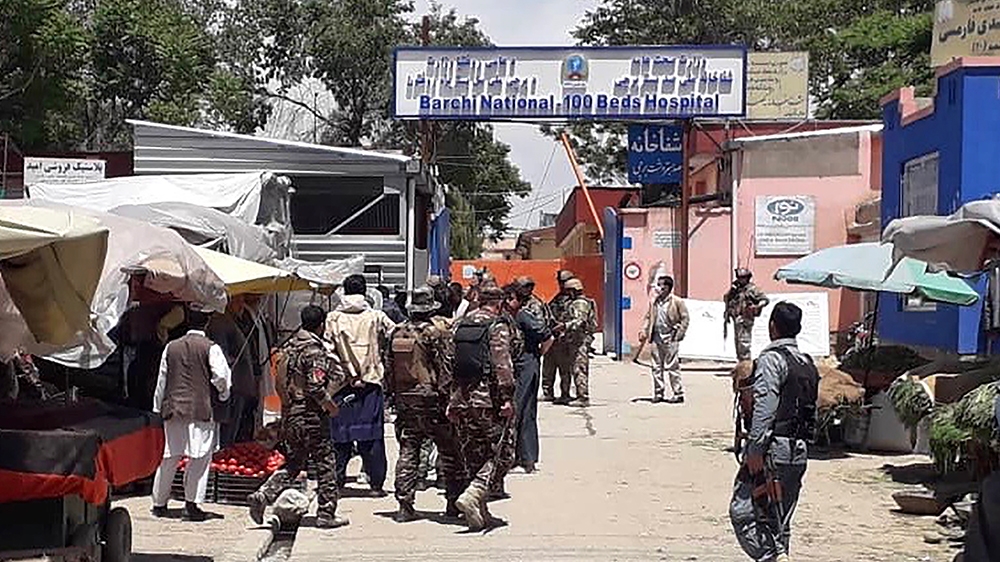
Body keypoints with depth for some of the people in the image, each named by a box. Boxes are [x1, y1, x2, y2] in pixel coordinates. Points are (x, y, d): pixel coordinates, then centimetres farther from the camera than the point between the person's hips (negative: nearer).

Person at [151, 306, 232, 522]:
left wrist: (158, 408, 20)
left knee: (168, 457, 12)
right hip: (200, 409, -5)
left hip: (172, 408, 5)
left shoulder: (171, 347, 10)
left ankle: (159, 503, 19)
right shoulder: (211, 348, -4)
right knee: (199, 458, 0)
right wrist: (223, 395, 10)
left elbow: (161, 380, 13)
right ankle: (192, 503, -4)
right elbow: (221, 376, -10)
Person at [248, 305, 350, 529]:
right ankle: (326, 514, 9)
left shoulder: (289, 346, 10)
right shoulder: (315, 351, -16)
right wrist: (330, 404, -8)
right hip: (311, 417, -8)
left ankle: (262, 496, 1)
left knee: (293, 463, 17)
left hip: (289, 414, 8)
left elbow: (280, 382, 15)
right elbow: (316, 387, -22)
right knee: (325, 464, 4)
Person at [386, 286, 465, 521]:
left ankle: (405, 506, 2)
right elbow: (447, 369, -12)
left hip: (404, 400, 5)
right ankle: (454, 502, 13)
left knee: (407, 453, 7)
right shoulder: (438, 335, -10)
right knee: (450, 452, 8)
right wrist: (447, 396, -5)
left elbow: (389, 369, 11)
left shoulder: (397, 334, 5)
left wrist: (392, 396, 19)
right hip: (431, 401, -4)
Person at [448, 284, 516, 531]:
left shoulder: (460, 326, 14)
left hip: (460, 397, 6)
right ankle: (473, 495, -19)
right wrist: (507, 399, -14)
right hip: (486, 397, -6)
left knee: (472, 456, 13)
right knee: (498, 453, 0)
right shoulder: (497, 327, -5)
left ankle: (480, 510, 15)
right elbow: (502, 365, -14)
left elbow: (450, 365, 14)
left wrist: (452, 401, 17)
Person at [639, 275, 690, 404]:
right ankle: (658, 393, 16)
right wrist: (644, 332, 5)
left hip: (670, 338, -6)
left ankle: (678, 393, 1)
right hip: (656, 338, 6)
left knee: (672, 367, -5)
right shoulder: (654, 302, 11)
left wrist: (678, 334, -10)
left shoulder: (677, 302, -4)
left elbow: (685, 318, -3)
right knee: (657, 366, 8)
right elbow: (648, 317, 17)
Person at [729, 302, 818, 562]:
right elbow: (811, 411, 17)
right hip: (798, 451, 8)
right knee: (779, 518, 14)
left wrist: (755, 449, -19)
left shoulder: (771, 359, -9)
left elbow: (764, 407, -18)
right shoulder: (808, 364, 16)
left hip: (773, 450, -8)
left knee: (743, 511, -6)